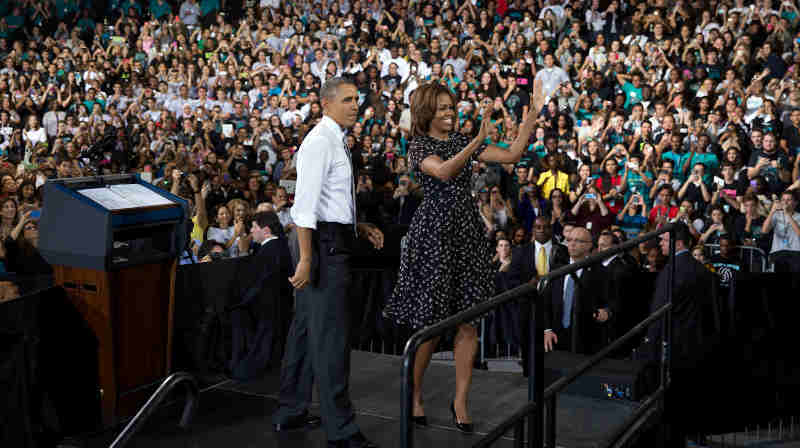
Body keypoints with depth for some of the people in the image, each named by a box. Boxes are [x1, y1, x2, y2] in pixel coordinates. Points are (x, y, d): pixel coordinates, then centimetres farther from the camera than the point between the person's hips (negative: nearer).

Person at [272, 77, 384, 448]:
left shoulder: (335, 141, 17)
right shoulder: (320, 140, -14)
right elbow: (305, 205, -20)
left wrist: (360, 226, 14)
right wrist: (306, 258, -24)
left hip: (332, 241, 11)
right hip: (325, 244, -10)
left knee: (306, 328, 16)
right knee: (331, 334, -7)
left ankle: (290, 413, 28)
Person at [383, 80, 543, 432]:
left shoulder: (462, 141, 13)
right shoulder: (419, 145, -3)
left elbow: (512, 155, 4)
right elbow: (444, 171, -24)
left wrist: (534, 113, -3)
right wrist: (477, 141, -35)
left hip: (468, 231, 5)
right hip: (435, 232, -5)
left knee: (468, 321, 3)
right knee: (431, 323, 0)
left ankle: (460, 401, 14)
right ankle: (414, 394, 21)